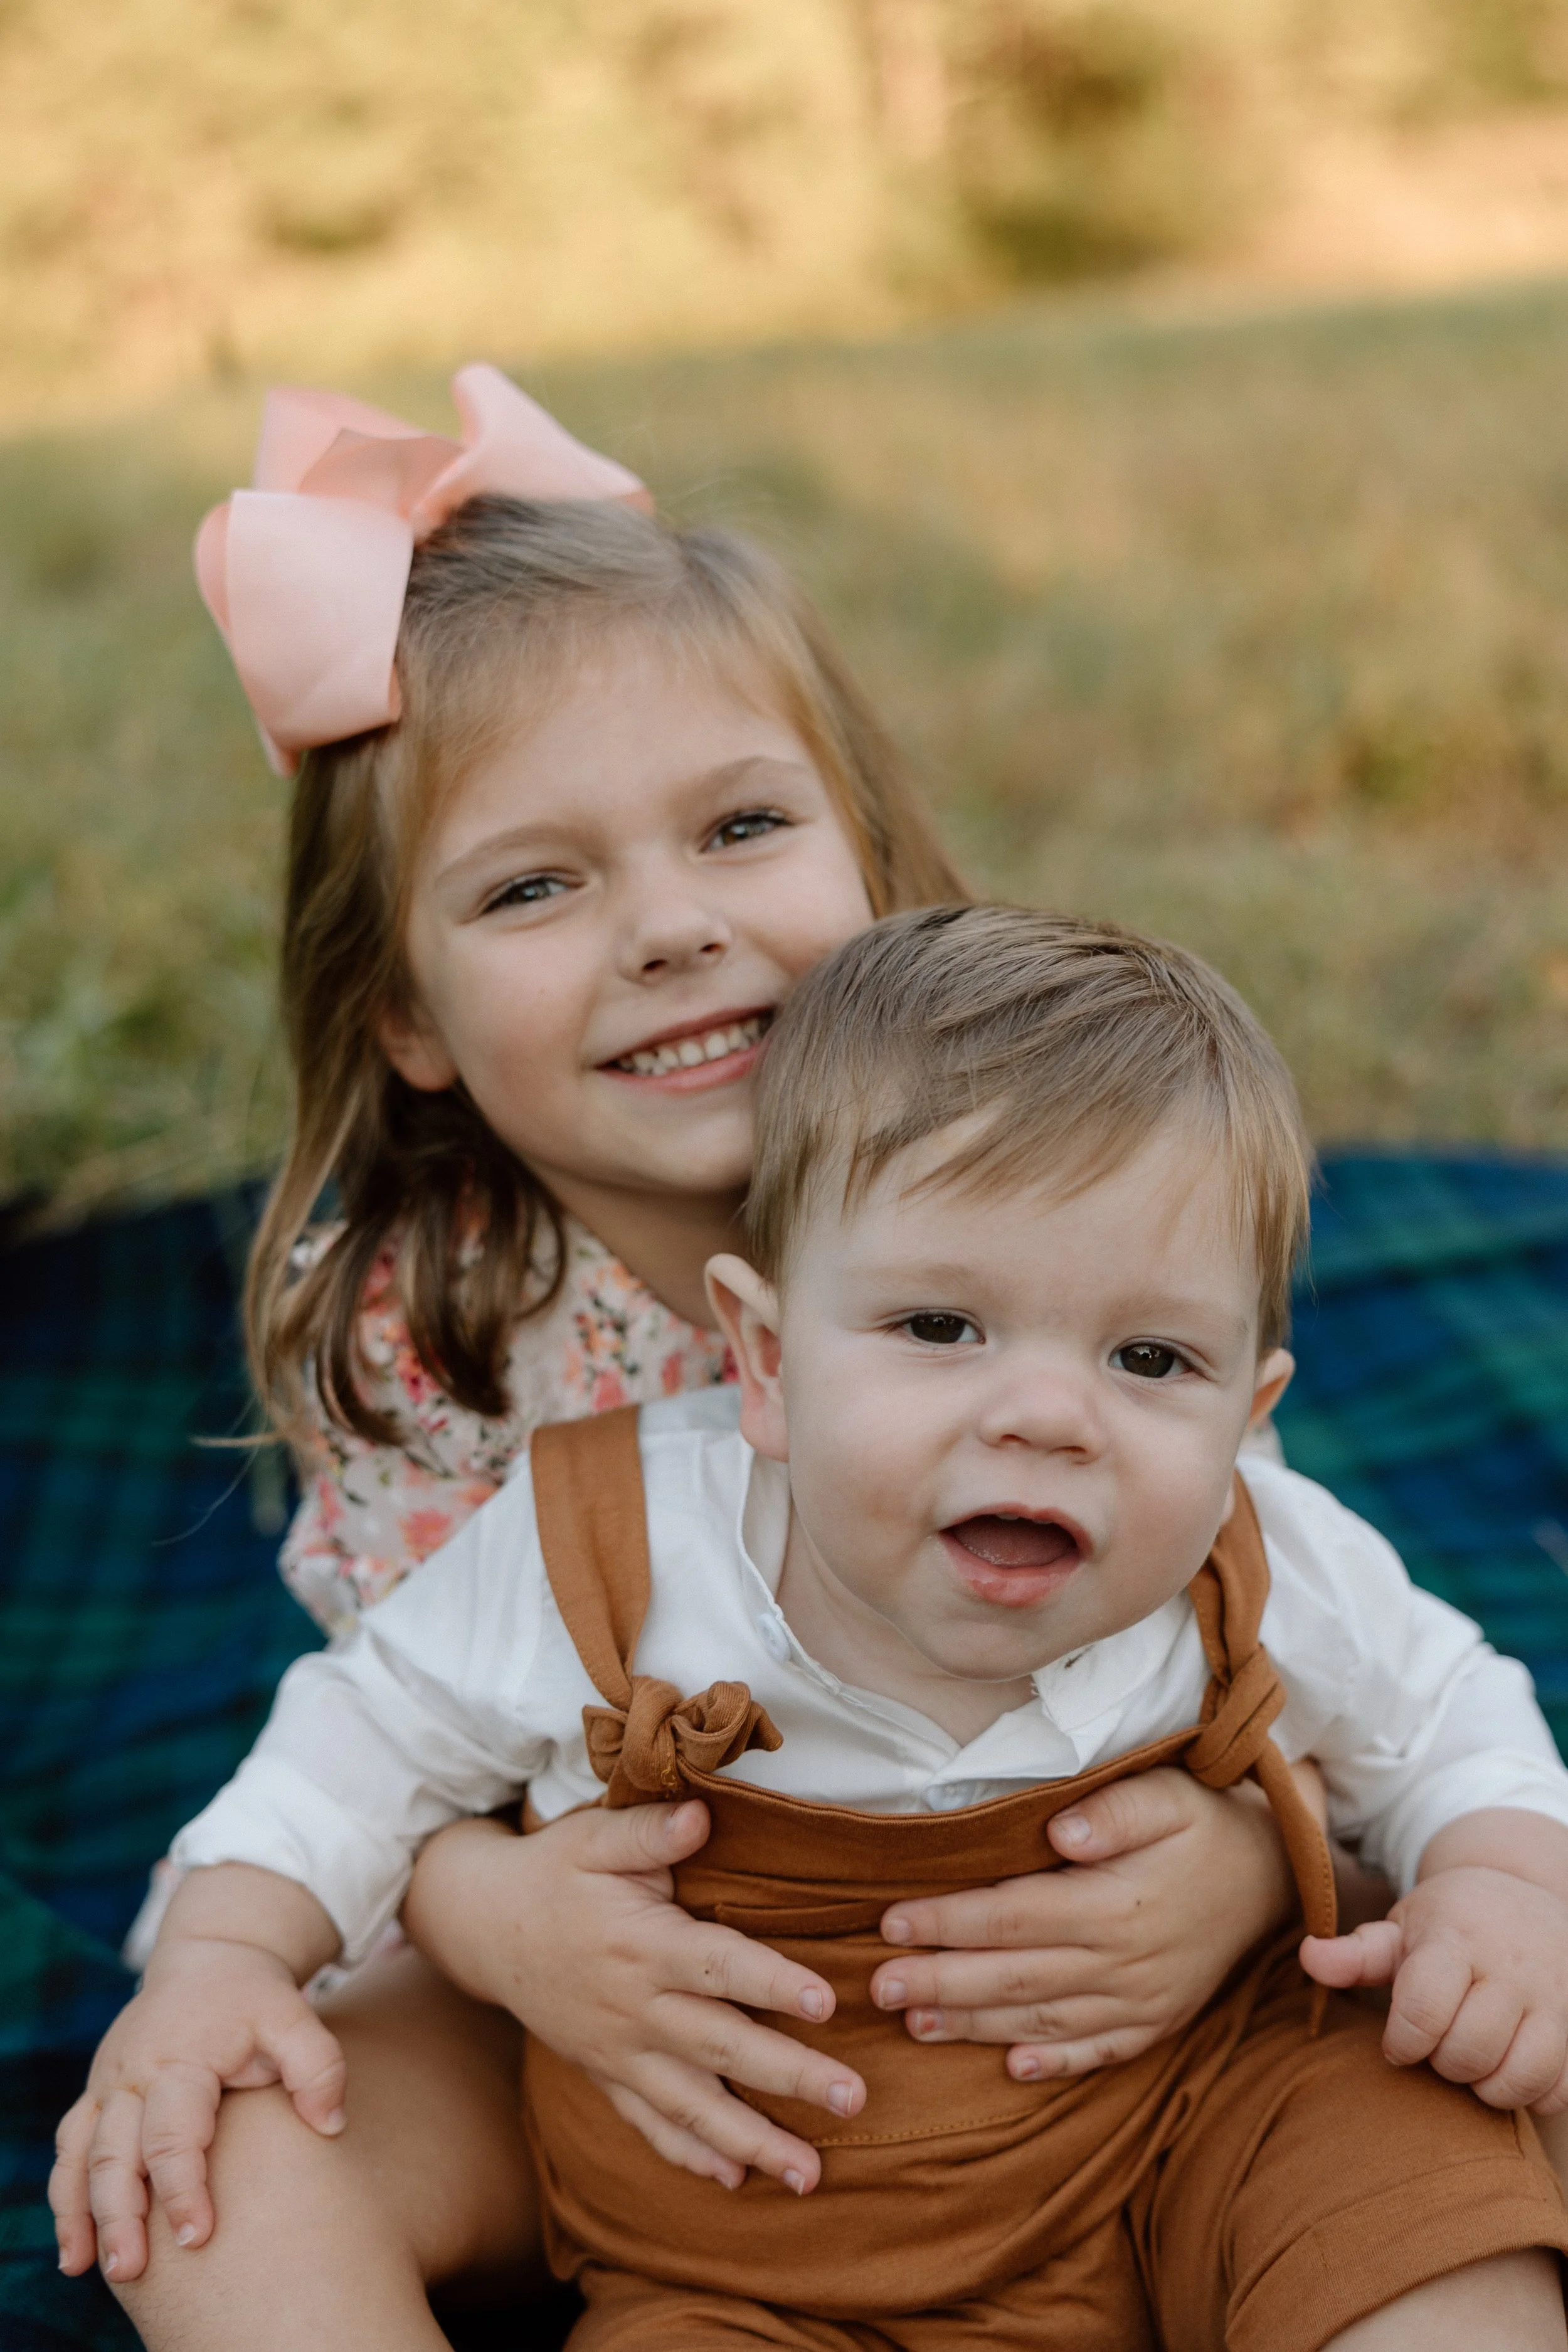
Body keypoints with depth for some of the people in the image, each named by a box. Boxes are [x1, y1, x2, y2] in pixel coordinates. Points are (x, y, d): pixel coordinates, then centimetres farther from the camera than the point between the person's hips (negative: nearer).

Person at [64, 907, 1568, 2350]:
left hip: (1184, 2116, 0)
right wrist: (220, 1954, -8)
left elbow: (1440, 1717, 6)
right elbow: (382, 1734, 1)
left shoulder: (1272, 1583, -14)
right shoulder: (609, 1560, -18)